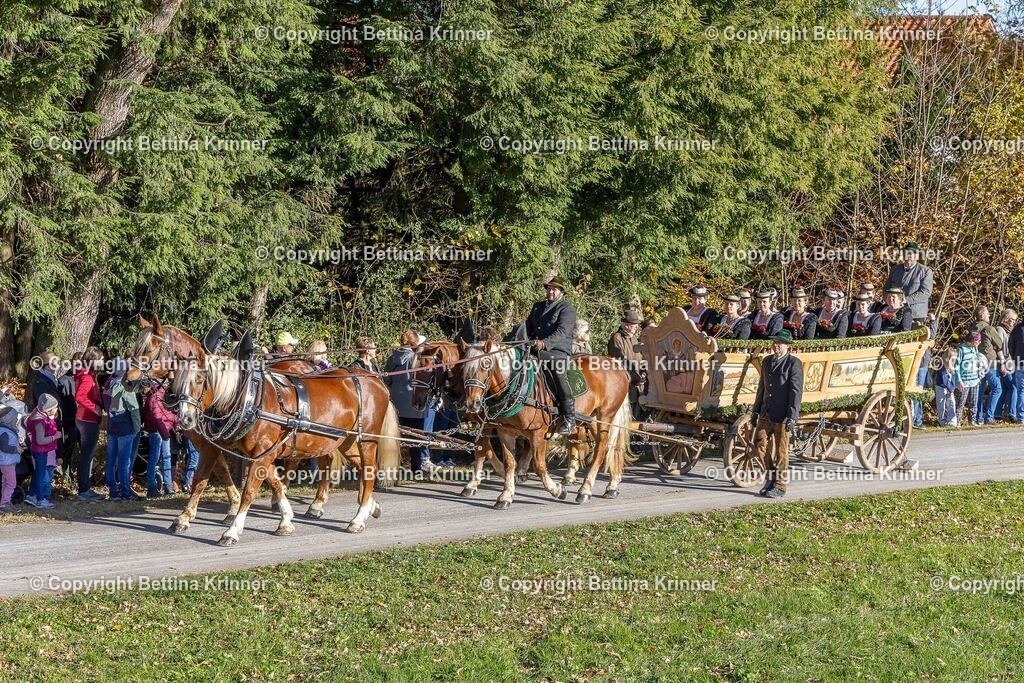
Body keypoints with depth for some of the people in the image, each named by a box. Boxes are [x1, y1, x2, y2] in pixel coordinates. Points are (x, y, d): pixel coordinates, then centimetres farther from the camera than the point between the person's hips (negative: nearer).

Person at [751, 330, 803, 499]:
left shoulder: (794, 364, -9)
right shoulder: (767, 361, 12)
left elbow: (796, 391, -13)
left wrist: (792, 417, -17)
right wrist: (756, 410, 17)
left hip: (783, 415, -6)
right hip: (766, 413, 6)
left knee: (781, 451, 1)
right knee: (761, 445, 6)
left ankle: (780, 486, 10)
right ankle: (770, 477, 24)